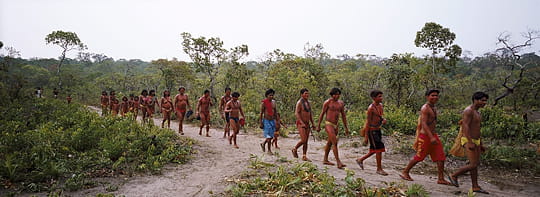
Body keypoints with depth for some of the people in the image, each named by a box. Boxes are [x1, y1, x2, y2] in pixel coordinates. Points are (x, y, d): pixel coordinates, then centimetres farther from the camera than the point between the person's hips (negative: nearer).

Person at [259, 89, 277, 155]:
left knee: (271, 136, 10)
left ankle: (263, 144, 35)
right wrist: (261, 123, -13)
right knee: (269, 136, -6)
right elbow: (261, 113, -10)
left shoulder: (273, 102, 9)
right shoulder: (263, 102, -9)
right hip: (266, 121, -6)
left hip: (272, 120, 6)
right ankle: (269, 150, 6)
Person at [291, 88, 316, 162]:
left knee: (306, 141, 5)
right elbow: (296, 113, -18)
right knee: (303, 140, -13)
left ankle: (304, 156, 11)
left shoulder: (308, 103, 13)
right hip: (300, 124, -7)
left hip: (307, 124, 7)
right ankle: (295, 149, 11)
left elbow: (310, 114, 20)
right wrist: (302, 123, -26)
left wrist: (312, 123, 13)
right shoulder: (299, 102, -10)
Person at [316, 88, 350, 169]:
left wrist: (346, 128, 12)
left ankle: (325, 160, 29)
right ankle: (338, 163, -15)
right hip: (328, 124, -7)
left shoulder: (341, 103, 8)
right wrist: (318, 125, -3)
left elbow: (343, 116, 13)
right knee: (335, 143, -14)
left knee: (329, 143, 17)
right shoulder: (327, 102, -8)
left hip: (335, 125, 7)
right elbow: (322, 114, -4)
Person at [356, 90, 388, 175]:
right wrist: (366, 136, -14)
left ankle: (360, 160, 30)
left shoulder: (380, 105, 9)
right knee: (379, 148, -6)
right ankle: (379, 169, 7)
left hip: (378, 130, 9)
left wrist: (383, 120, -3)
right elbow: (368, 122, -15)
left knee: (375, 150, 14)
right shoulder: (371, 108, -15)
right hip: (372, 131, -9)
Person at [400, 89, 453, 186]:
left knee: (441, 157, 3)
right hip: (425, 136, -9)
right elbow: (424, 124, -23)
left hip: (433, 135, 9)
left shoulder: (434, 108, 14)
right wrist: (431, 137, -31)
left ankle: (441, 179, 9)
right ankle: (405, 172, 15)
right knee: (419, 157, 0)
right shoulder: (425, 108, -14)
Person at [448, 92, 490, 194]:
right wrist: (470, 142, -29)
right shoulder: (468, 110, -15)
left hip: (475, 141, 10)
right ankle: (454, 176, 5)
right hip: (468, 141, -10)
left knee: (476, 164, 10)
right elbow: (465, 127, -23)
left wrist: (481, 144, 21)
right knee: (473, 165, -11)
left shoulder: (477, 113, 16)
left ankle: (475, 187, 16)